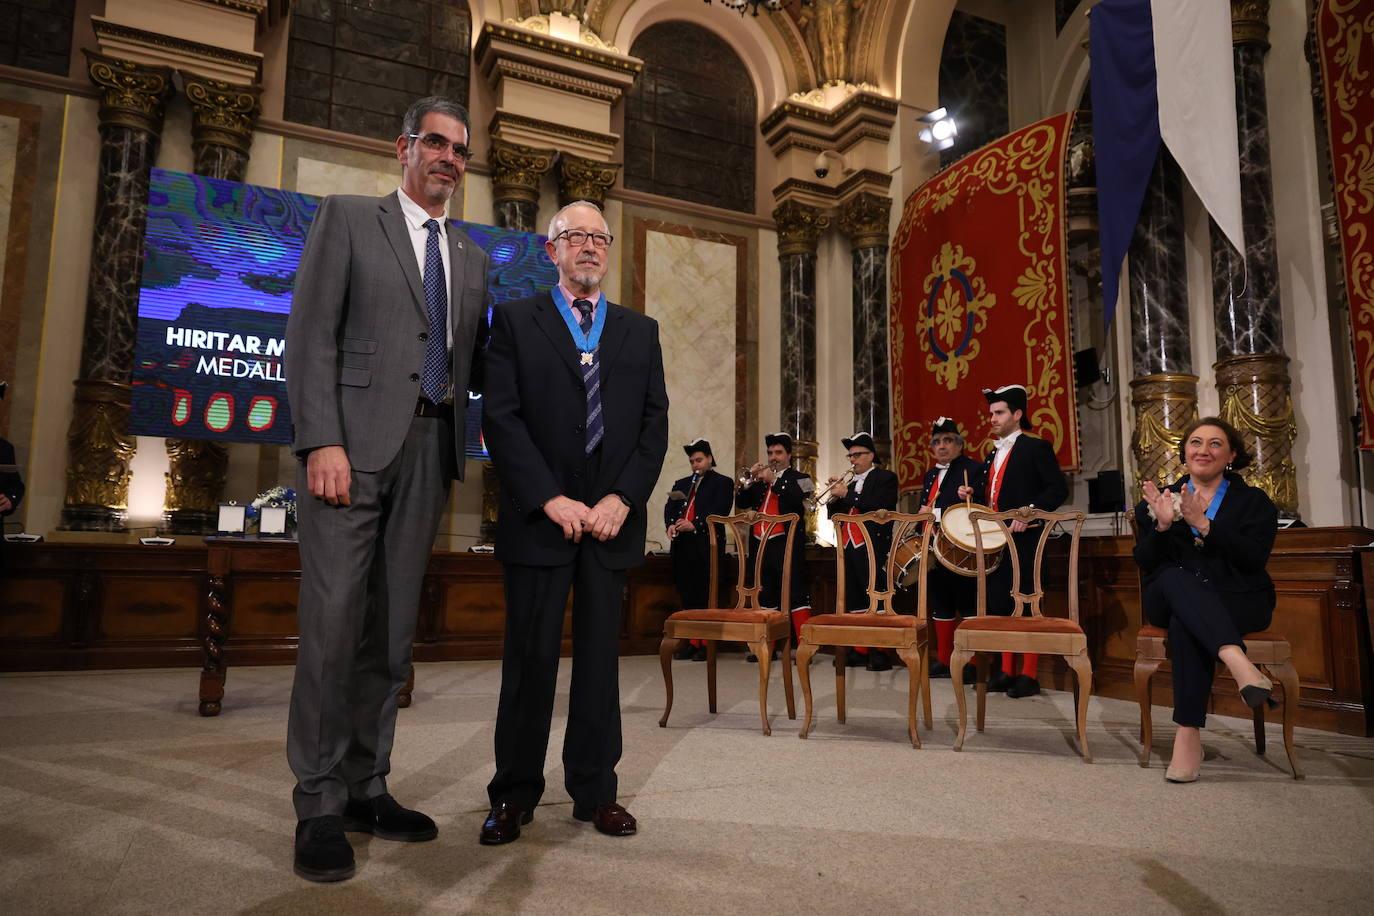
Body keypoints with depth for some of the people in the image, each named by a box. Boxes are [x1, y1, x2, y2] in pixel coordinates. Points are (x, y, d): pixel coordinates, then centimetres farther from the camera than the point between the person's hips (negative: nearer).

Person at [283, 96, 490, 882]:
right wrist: (322, 442, -14)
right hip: (355, 441, -4)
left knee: (394, 627, 6)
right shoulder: (347, 218, 8)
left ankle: (367, 788, 16)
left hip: (431, 449, 5)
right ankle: (320, 805, 5)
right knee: (335, 619, -6)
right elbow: (311, 335, -3)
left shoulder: (472, 258, 21)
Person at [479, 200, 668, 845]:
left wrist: (623, 498, -7)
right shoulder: (515, 321, 6)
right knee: (530, 658, 3)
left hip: (613, 518, 3)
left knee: (601, 655, 8)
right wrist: (551, 499, -13)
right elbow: (500, 417, -4)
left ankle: (596, 791, 19)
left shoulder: (641, 331, 14)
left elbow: (655, 423, 7)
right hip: (539, 517, -2)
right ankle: (515, 795, 17)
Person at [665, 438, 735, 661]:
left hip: (707, 545, -5)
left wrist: (695, 525, -20)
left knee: (706, 595, -4)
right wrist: (671, 524, -9)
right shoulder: (681, 483, 24)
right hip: (682, 546, 5)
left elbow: (719, 511, -9)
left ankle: (706, 643, 2)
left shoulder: (723, 482, 6)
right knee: (686, 594, 6)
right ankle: (691, 641, 13)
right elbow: (669, 507, 12)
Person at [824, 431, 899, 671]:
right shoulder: (851, 484, 22)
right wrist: (835, 498, 2)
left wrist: (846, 494, -13)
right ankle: (859, 649, 15)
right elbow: (836, 516, 21)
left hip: (872, 549, -7)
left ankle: (880, 652, -2)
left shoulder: (885, 478, 1)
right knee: (853, 601, 8)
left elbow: (879, 507, -16)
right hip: (849, 550, 7)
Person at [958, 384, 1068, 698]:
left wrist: (1030, 511, -24)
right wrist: (971, 494, 5)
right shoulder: (993, 454, 19)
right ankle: (1006, 671, 18)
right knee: (1000, 604, 10)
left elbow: (1058, 489, -13)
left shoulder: (1036, 447, -5)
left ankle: (1029, 675, 5)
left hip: (1023, 540, -8)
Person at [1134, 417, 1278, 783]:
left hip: (1238, 601, -1)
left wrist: (1204, 525, -17)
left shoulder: (1254, 501, 11)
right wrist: (1163, 525, -14)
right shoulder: (1159, 499, 15)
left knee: (1185, 623, -35)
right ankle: (1236, 659, -51)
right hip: (1171, 599, 2)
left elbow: (1254, 559, -7)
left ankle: (1189, 734, -36)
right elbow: (1145, 563, 4)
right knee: (1176, 577, -35)